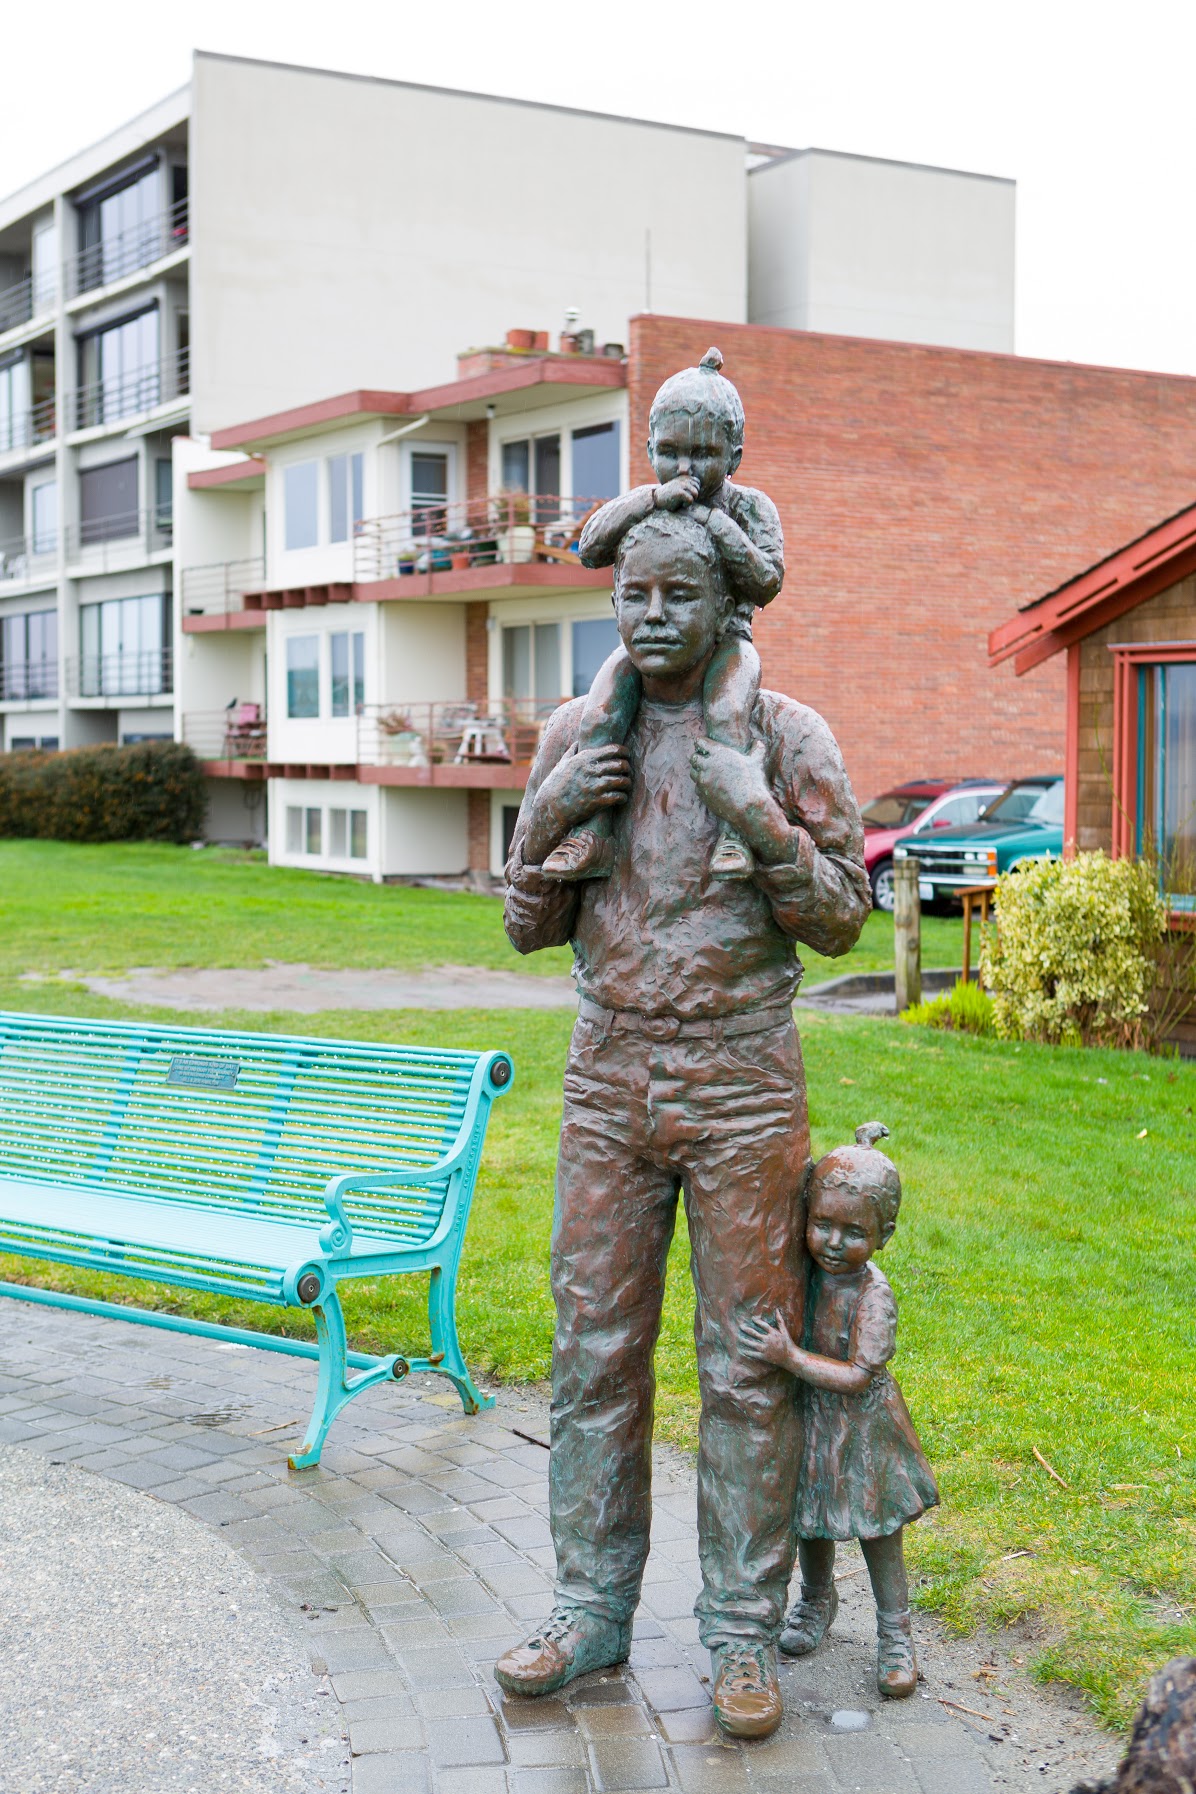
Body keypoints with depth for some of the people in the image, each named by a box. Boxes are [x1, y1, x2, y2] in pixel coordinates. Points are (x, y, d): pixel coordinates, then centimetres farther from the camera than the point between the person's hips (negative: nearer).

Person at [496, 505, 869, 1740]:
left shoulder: (787, 736, -3)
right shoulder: (574, 735, 6)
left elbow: (841, 920, -3)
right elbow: (530, 927, 9)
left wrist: (762, 823, -19)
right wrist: (548, 816, -10)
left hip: (742, 1085, -3)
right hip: (609, 1080, 3)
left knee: (747, 1360, 3)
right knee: (594, 1348, 7)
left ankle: (742, 1630, 16)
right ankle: (591, 1609, 21)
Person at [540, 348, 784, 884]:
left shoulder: (749, 507, 1)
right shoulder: (640, 505, 6)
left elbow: (767, 582, -10)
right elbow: (591, 549, -11)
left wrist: (715, 525, -21)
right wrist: (653, 500, -22)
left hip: (723, 638, -2)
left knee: (727, 708, -33)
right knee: (603, 706, -26)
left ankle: (731, 832, -33)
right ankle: (591, 829, -26)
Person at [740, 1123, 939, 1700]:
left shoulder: (873, 1295, -27)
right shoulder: (802, 1266, -14)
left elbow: (857, 1376, -30)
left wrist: (791, 1358, -35)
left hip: (859, 1423, -5)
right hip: (805, 1416, 5)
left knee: (876, 1527, 9)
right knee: (809, 1519, 21)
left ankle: (895, 1630, 26)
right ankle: (817, 1600, 45)